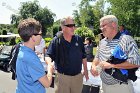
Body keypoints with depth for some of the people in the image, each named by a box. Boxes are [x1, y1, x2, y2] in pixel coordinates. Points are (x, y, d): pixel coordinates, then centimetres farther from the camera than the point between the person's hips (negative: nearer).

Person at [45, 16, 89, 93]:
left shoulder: (78, 39, -1)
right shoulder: (56, 41, -10)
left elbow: (83, 56, 8)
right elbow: (48, 56, -10)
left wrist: (85, 70, 11)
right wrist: (50, 64, -31)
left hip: (78, 76, 3)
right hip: (62, 76, -3)